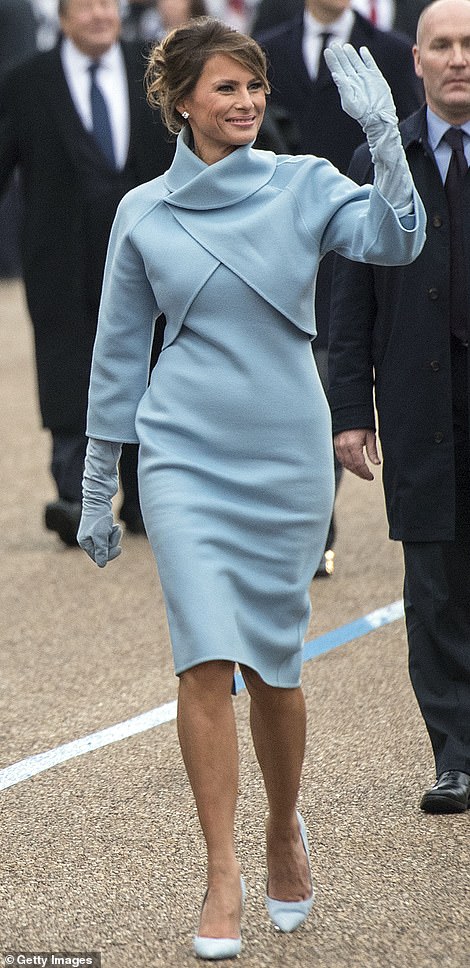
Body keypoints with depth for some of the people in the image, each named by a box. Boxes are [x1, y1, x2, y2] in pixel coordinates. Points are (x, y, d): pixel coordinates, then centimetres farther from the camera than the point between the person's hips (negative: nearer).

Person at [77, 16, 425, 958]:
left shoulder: (304, 184, 2)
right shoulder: (143, 213, 4)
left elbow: (394, 240, -15)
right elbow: (119, 353, 11)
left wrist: (383, 132, -28)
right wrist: (97, 489, 13)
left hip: (286, 457, 0)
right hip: (185, 458, 0)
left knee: (273, 664, 8)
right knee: (206, 659, -11)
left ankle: (285, 829, 34)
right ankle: (221, 878, -5)